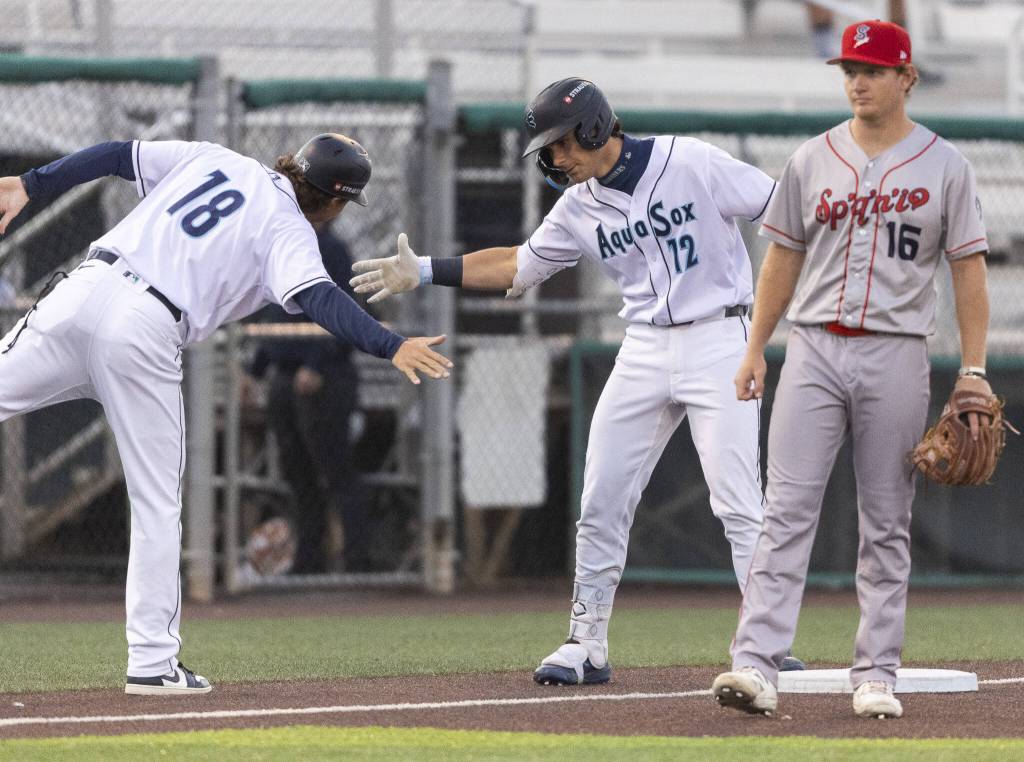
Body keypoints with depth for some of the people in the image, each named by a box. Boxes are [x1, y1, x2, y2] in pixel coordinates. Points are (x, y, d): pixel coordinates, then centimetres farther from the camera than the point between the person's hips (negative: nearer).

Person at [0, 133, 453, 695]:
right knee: (156, 502, 6)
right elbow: (316, 298, -15)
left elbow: (116, 156, 17)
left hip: (82, 292, 4)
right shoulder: (291, 233, 3)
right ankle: (153, 663, 4)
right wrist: (392, 347, -21)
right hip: (147, 333, -4)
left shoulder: (215, 160, 20)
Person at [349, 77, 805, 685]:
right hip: (645, 351, 6)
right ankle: (587, 646, 12)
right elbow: (519, 266, 18)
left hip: (717, 338, -6)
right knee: (602, 502, 3)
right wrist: (424, 272, 12)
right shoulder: (580, 207, 7)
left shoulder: (692, 164, -10)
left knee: (738, 501, -12)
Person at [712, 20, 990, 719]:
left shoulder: (945, 166, 2)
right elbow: (783, 259, 14)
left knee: (887, 525, 3)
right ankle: (757, 665, -16)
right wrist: (755, 348, 7)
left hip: (896, 356, -1)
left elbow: (969, 268, 2)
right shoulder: (812, 162, 9)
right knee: (787, 512, -8)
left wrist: (973, 370, -5)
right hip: (814, 349, 1)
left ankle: (877, 674, 8)